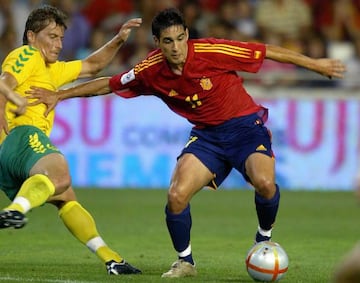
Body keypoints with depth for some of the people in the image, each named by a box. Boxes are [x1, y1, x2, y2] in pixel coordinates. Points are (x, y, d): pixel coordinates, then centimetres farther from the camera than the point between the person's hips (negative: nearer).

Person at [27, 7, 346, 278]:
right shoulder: (151, 72, -10)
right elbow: (108, 84, 6)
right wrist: (60, 95, 6)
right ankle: (185, 261, 10)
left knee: (264, 183, -30)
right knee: (176, 196, -16)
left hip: (245, 124, -3)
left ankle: (264, 238, 2)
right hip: (207, 135, 3)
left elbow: (268, 52, -14)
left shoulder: (212, 52, -22)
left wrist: (316, 64, -9)